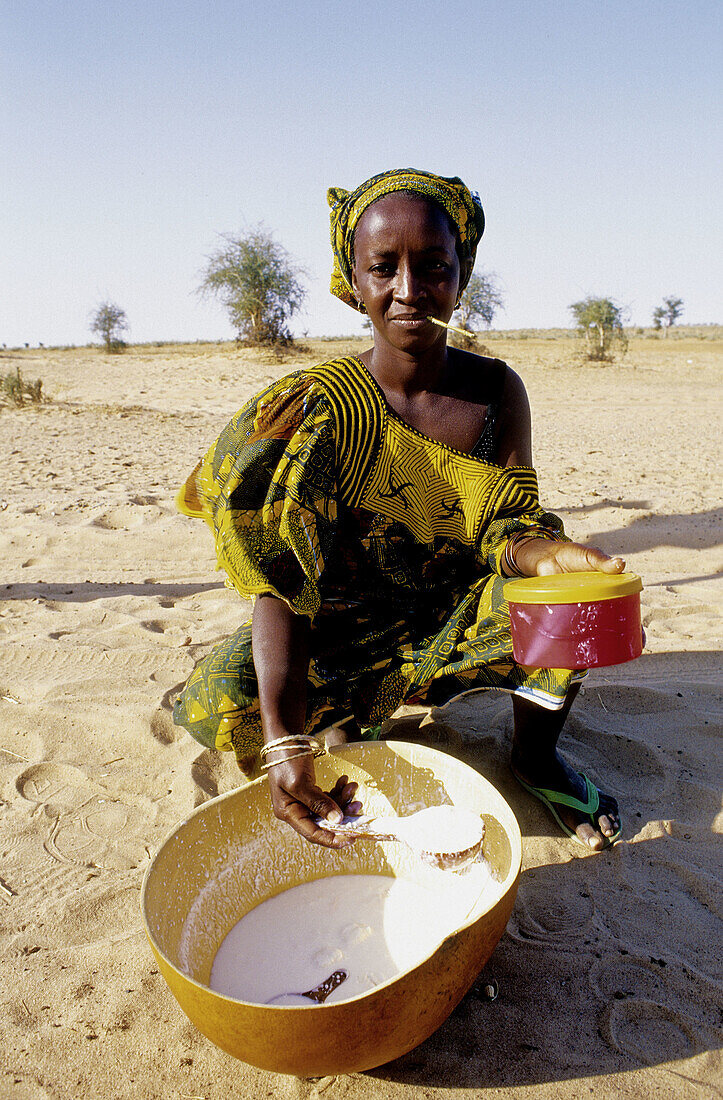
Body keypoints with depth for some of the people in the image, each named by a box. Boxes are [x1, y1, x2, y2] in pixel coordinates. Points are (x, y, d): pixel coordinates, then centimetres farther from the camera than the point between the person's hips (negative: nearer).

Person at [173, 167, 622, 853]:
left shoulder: (497, 392, -7)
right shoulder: (315, 407, -16)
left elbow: (505, 527, -10)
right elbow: (279, 577, -24)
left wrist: (545, 554, -37)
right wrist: (285, 740, -38)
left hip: (463, 619, 2)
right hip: (346, 629, -1)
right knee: (224, 699, -26)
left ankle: (535, 758, 5)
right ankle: (350, 726, 10)